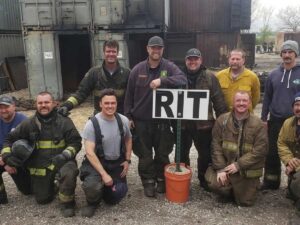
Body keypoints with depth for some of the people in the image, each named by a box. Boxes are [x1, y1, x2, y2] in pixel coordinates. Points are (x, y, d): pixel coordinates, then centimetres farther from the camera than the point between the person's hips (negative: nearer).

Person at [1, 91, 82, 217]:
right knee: (42, 200, 6)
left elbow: (75, 142, -8)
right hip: (39, 167, 3)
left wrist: (65, 155, -24)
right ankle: (53, 183, 40)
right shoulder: (29, 124, -1)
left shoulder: (64, 121, -7)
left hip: (60, 162, -3)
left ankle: (67, 203, -9)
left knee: (69, 173, -36)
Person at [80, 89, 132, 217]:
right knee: (92, 185, -33)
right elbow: (89, 152, -22)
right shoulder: (92, 124, -20)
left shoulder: (123, 121, -6)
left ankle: (106, 188, 36)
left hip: (117, 163, 4)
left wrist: (127, 160, 4)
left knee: (115, 197, -1)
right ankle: (92, 203, 5)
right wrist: (103, 174, -27)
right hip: (97, 162, -4)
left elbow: (128, 139, 13)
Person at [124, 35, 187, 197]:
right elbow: (129, 95, 3)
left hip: (163, 120, 0)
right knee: (145, 154, 9)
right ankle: (148, 182, 26)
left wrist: (162, 80, -31)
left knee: (162, 153, 13)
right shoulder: (138, 69, -1)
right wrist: (128, 116, 1)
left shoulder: (169, 67, -2)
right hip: (142, 120, 0)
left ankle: (161, 180, 33)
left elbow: (183, 79, -20)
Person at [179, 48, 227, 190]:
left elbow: (218, 100, -2)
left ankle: (204, 179, 33)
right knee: (182, 153, 15)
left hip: (203, 123, -1)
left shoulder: (210, 77, -2)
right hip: (182, 123, 1)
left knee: (205, 154, 12)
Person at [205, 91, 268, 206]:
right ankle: (231, 191, 13)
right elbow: (216, 146, -5)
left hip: (248, 170, -1)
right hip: (225, 165, 1)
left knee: (245, 201, 1)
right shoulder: (222, 120, -4)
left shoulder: (258, 124, -8)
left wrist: (239, 165, -18)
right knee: (214, 183, -23)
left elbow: (260, 150, -13)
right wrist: (220, 168, -13)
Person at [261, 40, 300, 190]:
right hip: (275, 120, 3)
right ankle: (271, 181, 24)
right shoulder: (273, 74, 5)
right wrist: (264, 118, 4)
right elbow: (267, 97, 8)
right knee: (272, 153, 9)